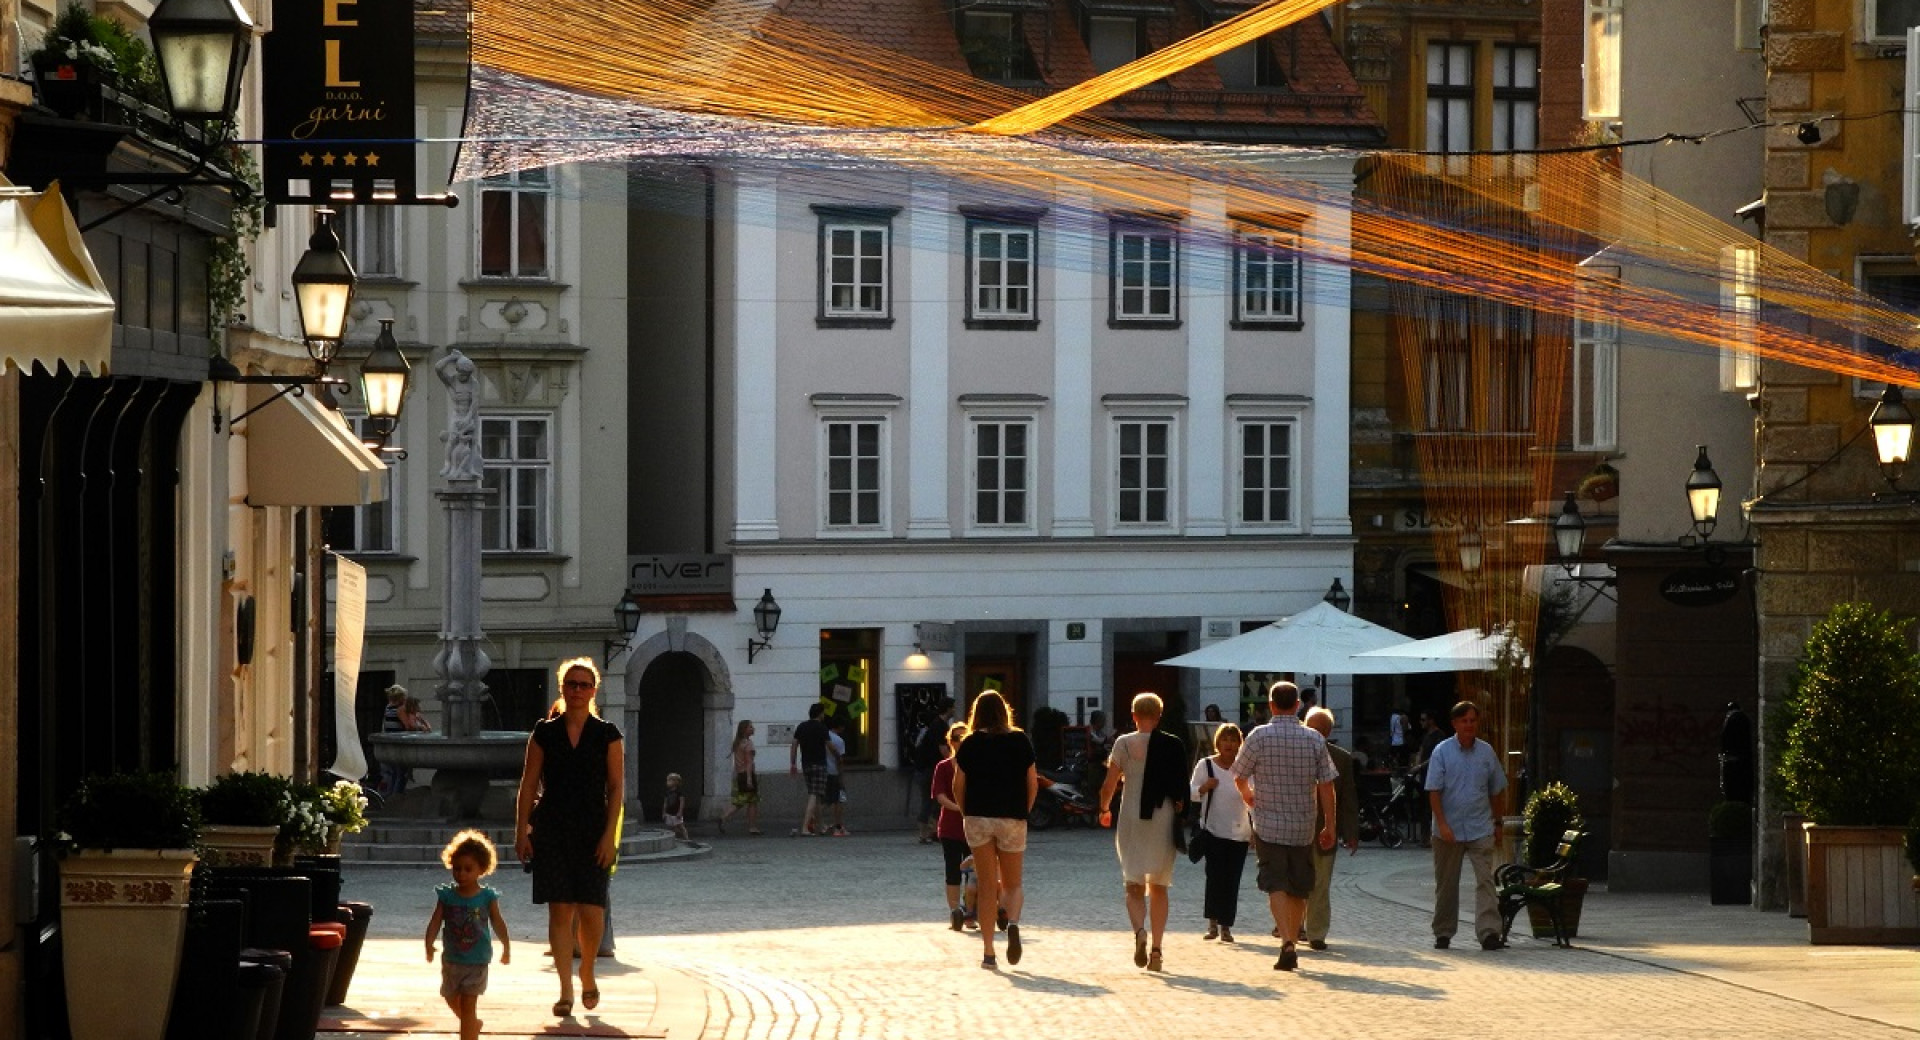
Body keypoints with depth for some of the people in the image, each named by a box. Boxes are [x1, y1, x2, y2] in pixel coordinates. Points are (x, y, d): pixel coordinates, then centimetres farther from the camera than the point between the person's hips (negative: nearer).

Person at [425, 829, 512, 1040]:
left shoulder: (487, 896, -8)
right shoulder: (446, 895, -4)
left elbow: (497, 922, 2)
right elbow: (435, 921, -9)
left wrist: (506, 947, 3)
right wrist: (429, 944, -23)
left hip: (477, 961, -4)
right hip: (452, 958, 4)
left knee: (468, 1003, -8)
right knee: (452, 998, 22)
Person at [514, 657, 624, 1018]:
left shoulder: (607, 735, 3)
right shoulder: (544, 733, 6)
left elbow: (615, 788, 1)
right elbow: (528, 785, 6)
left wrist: (609, 835, -8)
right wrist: (522, 832, 0)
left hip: (592, 832, -1)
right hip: (552, 832, 1)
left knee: (591, 910, -6)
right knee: (560, 910, -3)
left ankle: (587, 974, 21)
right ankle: (566, 991, 2)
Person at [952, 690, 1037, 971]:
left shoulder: (970, 744, 0)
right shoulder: (1020, 742, 2)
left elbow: (958, 786, -1)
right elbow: (1033, 784, 2)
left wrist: (965, 814, 13)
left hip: (978, 818, 0)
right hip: (1012, 819, 0)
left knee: (987, 886, 5)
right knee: (1013, 884, 11)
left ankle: (989, 953, 0)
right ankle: (1013, 923, -21)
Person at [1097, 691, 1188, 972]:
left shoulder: (1124, 743, -4)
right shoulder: (1173, 745, 0)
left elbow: (1109, 785, -3)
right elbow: (1182, 790, 0)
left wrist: (1104, 809, 14)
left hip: (1131, 819, -1)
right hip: (1164, 819, 1)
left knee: (1134, 886, 4)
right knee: (1158, 888, 12)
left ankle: (1139, 930, -24)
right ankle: (1156, 948, 5)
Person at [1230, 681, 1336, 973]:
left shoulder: (1259, 736, -8)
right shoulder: (1314, 740, -1)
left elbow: (1239, 775, 3)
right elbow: (1326, 785, -1)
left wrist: (1247, 794, 26)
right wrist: (1329, 826, 6)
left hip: (1268, 825, -2)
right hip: (1303, 828, 2)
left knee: (1276, 886, -6)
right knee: (1299, 890, 14)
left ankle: (1287, 944, -23)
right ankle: (1292, 943, 21)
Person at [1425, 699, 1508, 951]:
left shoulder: (1486, 751, 7)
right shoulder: (1442, 751, -1)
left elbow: (1495, 790, 17)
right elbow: (1434, 791, -5)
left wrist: (1497, 823, 16)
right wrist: (1442, 824, -14)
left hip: (1480, 829, 1)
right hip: (1449, 830, -1)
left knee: (1485, 880, -11)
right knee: (1446, 883, 8)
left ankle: (1489, 932, -17)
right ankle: (1443, 933, 20)